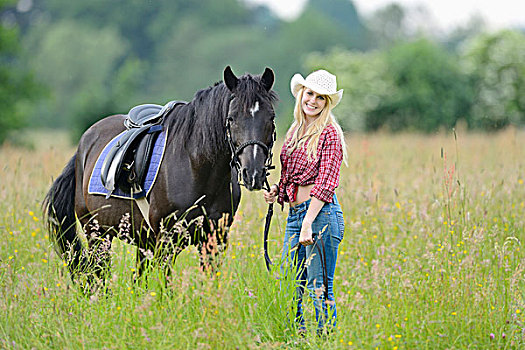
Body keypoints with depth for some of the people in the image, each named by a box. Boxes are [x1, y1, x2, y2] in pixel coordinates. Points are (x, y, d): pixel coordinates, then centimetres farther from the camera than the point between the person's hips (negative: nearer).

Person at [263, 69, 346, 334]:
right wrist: (276, 191, 6)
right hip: (295, 212, 8)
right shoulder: (295, 131, 16)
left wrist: (308, 223, -19)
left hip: (321, 212, -8)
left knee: (319, 288, -5)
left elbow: (326, 183, -13)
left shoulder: (329, 133, -7)